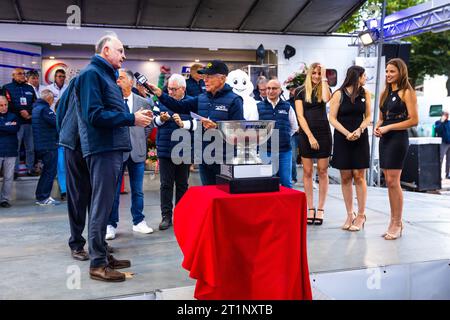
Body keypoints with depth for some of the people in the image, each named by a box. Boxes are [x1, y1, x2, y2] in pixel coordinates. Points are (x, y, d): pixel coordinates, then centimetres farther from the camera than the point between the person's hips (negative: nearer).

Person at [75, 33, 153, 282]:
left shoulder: (106, 75, 21)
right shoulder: (92, 73, -9)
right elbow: (95, 115, -20)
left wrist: (135, 117, 8)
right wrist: (131, 119, -17)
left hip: (112, 147, 10)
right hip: (102, 148, -10)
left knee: (105, 203, 14)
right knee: (102, 205, -5)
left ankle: (101, 255, 24)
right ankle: (98, 264, 3)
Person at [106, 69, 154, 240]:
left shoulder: (143, 102, 5)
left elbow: (148, 126, 13)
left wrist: (139, 141, 6)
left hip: (137, 151, 2)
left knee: (137, 190, 11)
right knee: (113, 191, 3)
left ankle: (138, 222, 24)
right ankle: (111, 224, 14)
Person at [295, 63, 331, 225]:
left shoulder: (324, 89, 7)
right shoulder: (300, 91, 5)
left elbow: (326, 99, -18)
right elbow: (300, 116, -2)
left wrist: (324, 78, -8)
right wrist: (310, 136, -10)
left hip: (323, 134, 0)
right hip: (306, 135, 0)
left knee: (322, 171, 2)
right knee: (307, 172, 2)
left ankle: (320, 209, 8)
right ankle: (310, 208, 10)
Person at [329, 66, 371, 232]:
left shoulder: (365, 94, 7)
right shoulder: (338, 94, -1)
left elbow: (368, 117, 9)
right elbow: (332, 118, -3)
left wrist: (359, 130, -10)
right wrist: (347, 133, -14)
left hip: (360, 138, 1)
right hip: (342, 139, -1)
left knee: (359, 176, -2)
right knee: (345, 177, 2)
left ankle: (361, 216, 5)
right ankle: (350, 215, 12)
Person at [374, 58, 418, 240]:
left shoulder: (407, 92, -4)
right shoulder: (385, 93, 18)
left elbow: (414, 120, -11)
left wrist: (388, 127, -14)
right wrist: (377, 127, 3)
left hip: (398, 138, -7)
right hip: (384, 140, 7)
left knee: (393, 181, -9)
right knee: (389, 181, 7)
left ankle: (397, 224, 0)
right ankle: (394, 222, 14)